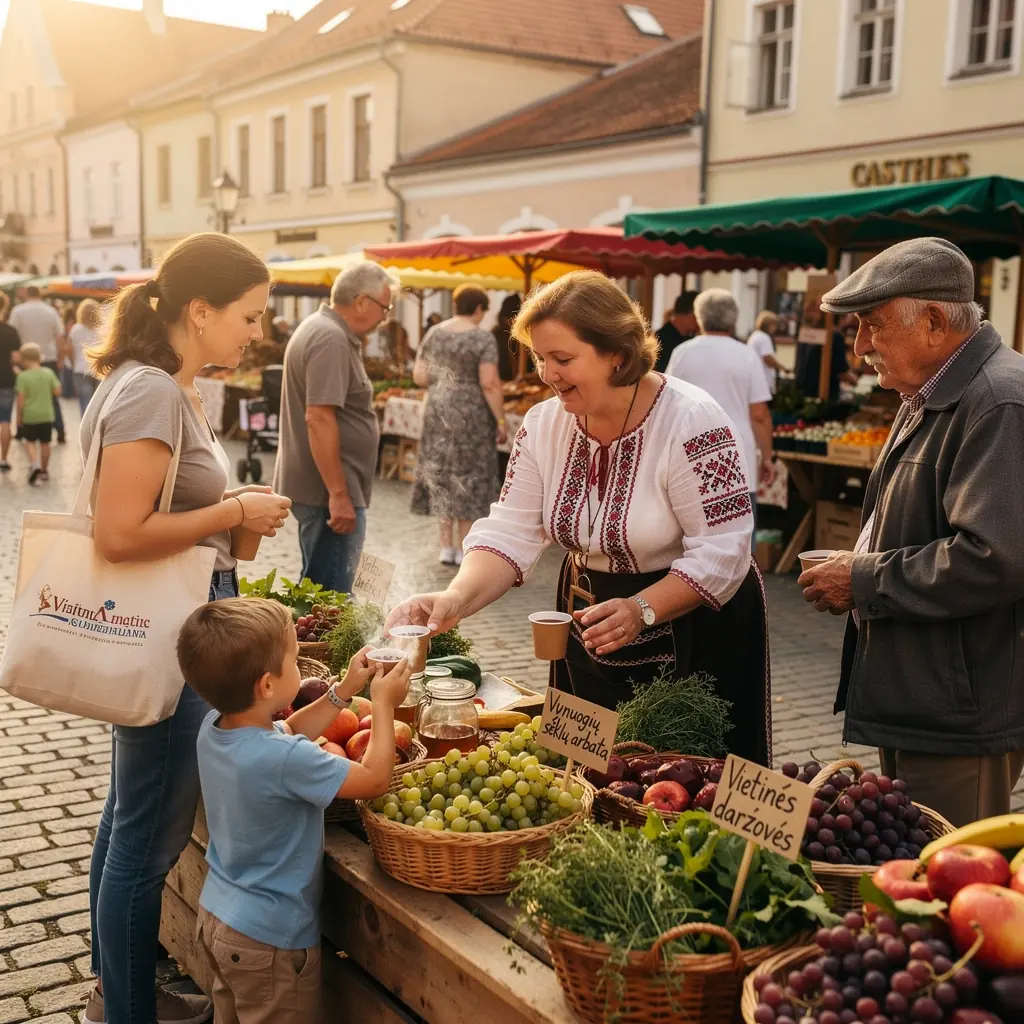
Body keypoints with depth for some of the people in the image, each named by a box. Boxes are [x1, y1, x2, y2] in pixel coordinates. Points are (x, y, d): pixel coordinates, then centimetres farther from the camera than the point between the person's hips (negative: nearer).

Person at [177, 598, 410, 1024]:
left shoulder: (213, 727, -8)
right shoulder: (285, 761, -32)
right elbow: (375, 778, -21)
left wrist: (346, 688, 6)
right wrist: (383, 704, -10)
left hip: (216, 914, 8)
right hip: (268, 940, -8)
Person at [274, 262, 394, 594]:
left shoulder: (319, 328, 16)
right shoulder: (332, 339, -17)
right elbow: (319, 418, -25)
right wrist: (339, 494, -24)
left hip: (321, 488, 11)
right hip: (329, 491, -11)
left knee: (318, 588, 18)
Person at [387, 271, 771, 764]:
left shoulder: (690, 422, -22)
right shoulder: (545, 424, -4)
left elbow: (720, 552, -24)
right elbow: (509, 533, -9)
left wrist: (641, 609, -35)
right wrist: (456, 598, -26)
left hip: (690, 628, -5)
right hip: (586, 627, 5)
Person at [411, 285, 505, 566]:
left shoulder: (433, 333, 4)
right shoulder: (482, 337, -12)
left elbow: (419, 377, 5)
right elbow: (490, 384, -17)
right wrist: (500, 420, -10)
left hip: (437, 414, 5)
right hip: (470, 415, -5)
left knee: (442, 476, 13)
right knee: (469, 479, 4)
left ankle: (447, 547, 17)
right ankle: (464, 551, 10)